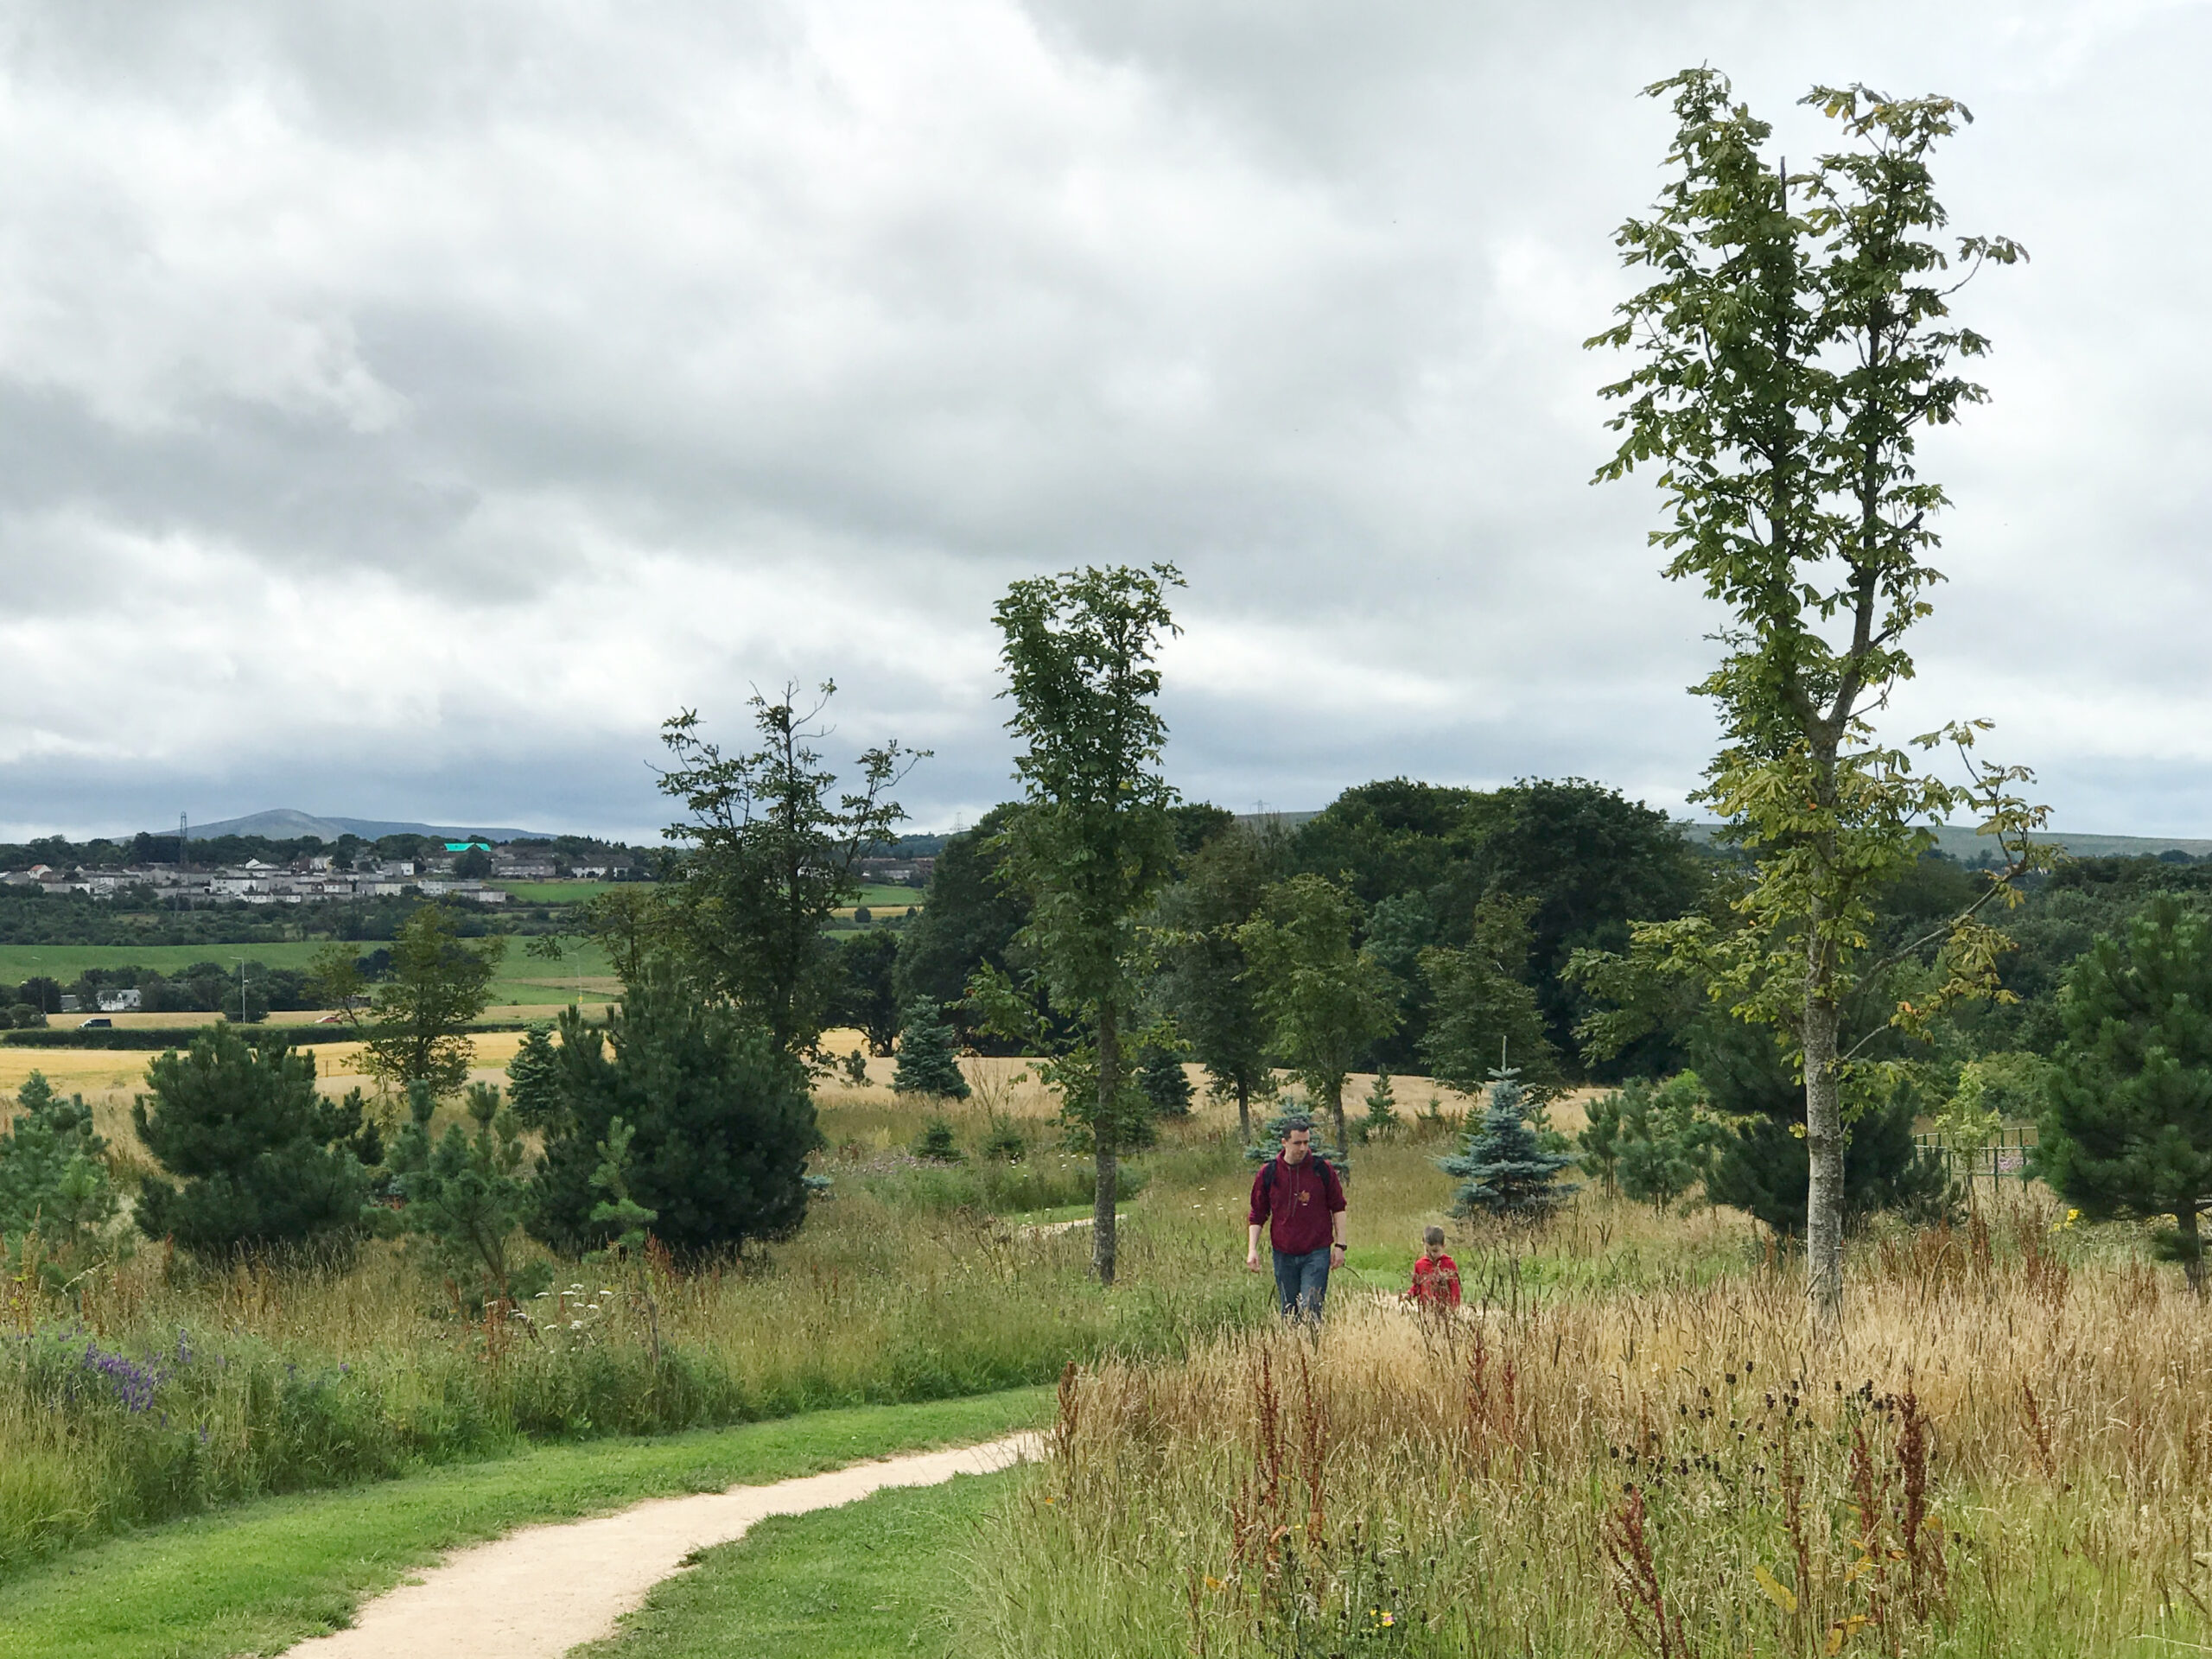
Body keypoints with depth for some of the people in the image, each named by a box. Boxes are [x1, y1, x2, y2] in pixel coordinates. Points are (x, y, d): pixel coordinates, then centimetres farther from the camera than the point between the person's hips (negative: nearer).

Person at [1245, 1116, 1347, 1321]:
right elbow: (1257, 1215, 10)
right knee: (1289, 1313, 8)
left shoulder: (1322, 1169, -1)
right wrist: (1252, 1250, 1)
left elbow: (1338, 1208, 9)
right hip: (1284, 1255, 2)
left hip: (1317, 1252, -2)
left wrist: (1340, 1245, 4)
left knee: (1310, 1311, -12)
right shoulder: (1268, 1173, 1)